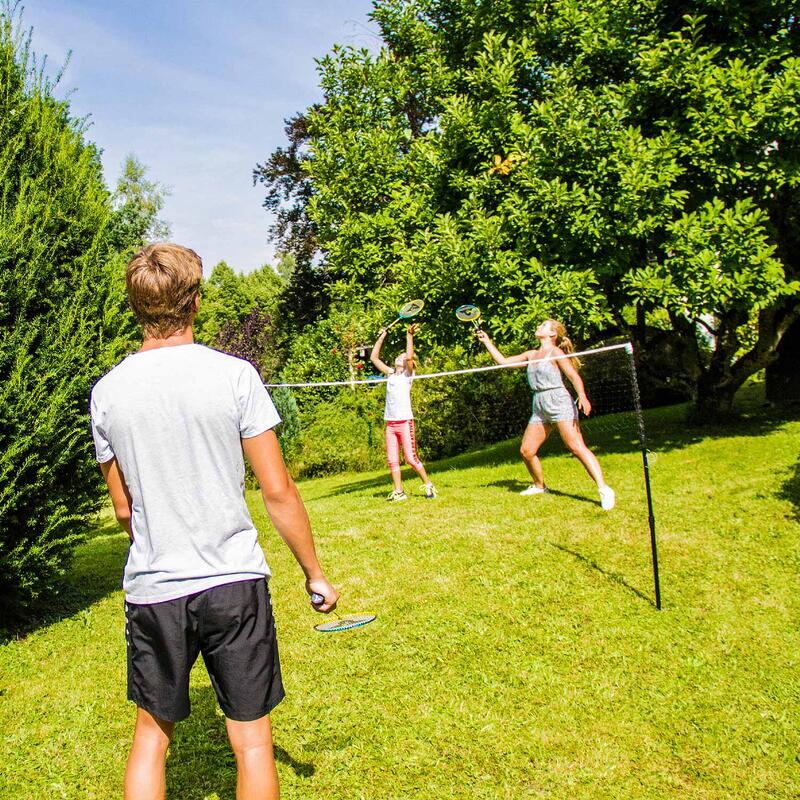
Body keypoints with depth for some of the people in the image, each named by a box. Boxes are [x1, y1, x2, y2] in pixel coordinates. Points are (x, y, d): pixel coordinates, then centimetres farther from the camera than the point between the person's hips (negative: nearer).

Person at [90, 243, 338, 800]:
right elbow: (278, 491, -9)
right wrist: (315, 573, 2)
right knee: (253, 742, 12)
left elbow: (124, 509, 7)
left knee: (151, 738, 20)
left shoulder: (106, 392, -1)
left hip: (151, 590, 3)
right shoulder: (234, 375, -10)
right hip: (235, 583, -2)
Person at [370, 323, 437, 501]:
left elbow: (410, 356, -16)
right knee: (392, 461, 2)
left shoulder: (408, 374, 3)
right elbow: (374, 357, 19)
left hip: (405, 421, -5)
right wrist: (381, 338, 17)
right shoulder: (390, 373, 16)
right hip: (390, 424, 5)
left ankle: (428, 485, 7)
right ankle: (399, 492, 9)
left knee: (411, 458, -7)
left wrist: (409, 336, -16)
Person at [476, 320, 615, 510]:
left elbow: (574, 375, -14)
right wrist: (487, 341, 21)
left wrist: (582, 396, -31)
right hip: (539, 408, 8)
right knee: (526, 451, 6)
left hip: (559, 403, -8)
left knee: (577, 448, -17)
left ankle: (604, 489, -19)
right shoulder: (531, 355, 18)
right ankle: (539, 486, 27)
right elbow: (503, 361, 23)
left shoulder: (555, 353, -3)